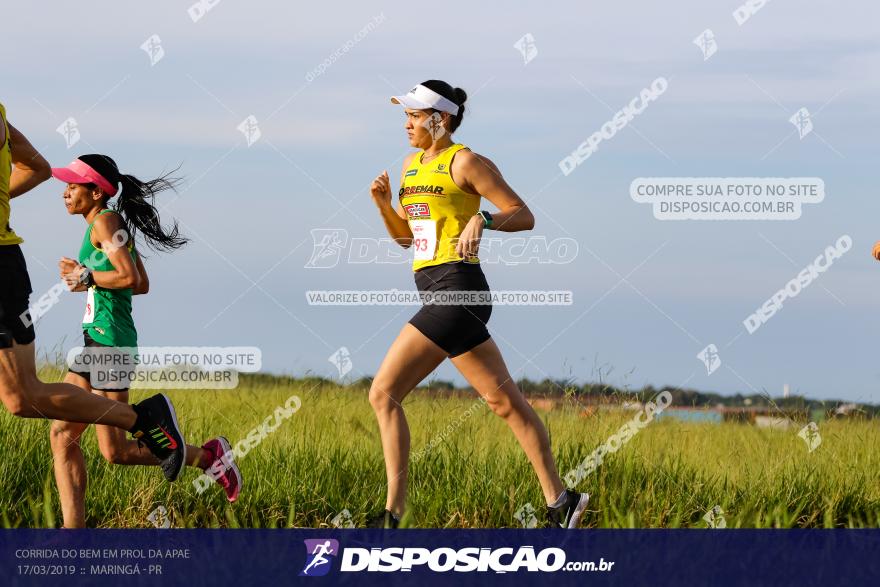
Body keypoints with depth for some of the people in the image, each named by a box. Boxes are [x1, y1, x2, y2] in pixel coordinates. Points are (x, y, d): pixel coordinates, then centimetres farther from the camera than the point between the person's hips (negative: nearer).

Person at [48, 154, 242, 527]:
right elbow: (142, 284, 22)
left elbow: (131, 277, -23)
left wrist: (87, 278, -10)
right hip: (95, 342, 10)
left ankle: (209, 456, 7)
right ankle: (74, 530, 1)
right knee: (62, 436, 3)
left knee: (115, 452, -5)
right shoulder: (115, 226, 16)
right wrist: (84, 276, 15)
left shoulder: (105, 222, -11)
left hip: (110, 342, -10)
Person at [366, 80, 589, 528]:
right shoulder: (411, 165, 17)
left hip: (456, 290, -9)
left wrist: (481, 219, -24)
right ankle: (559, 500, 13)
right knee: (504, 400, 9)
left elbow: (524, 216, -7)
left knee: (383, 393, -12)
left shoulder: (465, 163, -6)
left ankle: (394, 512, -11)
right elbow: (405, 236, 24)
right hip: (437, 293, 9)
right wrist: (383, 203, 6)